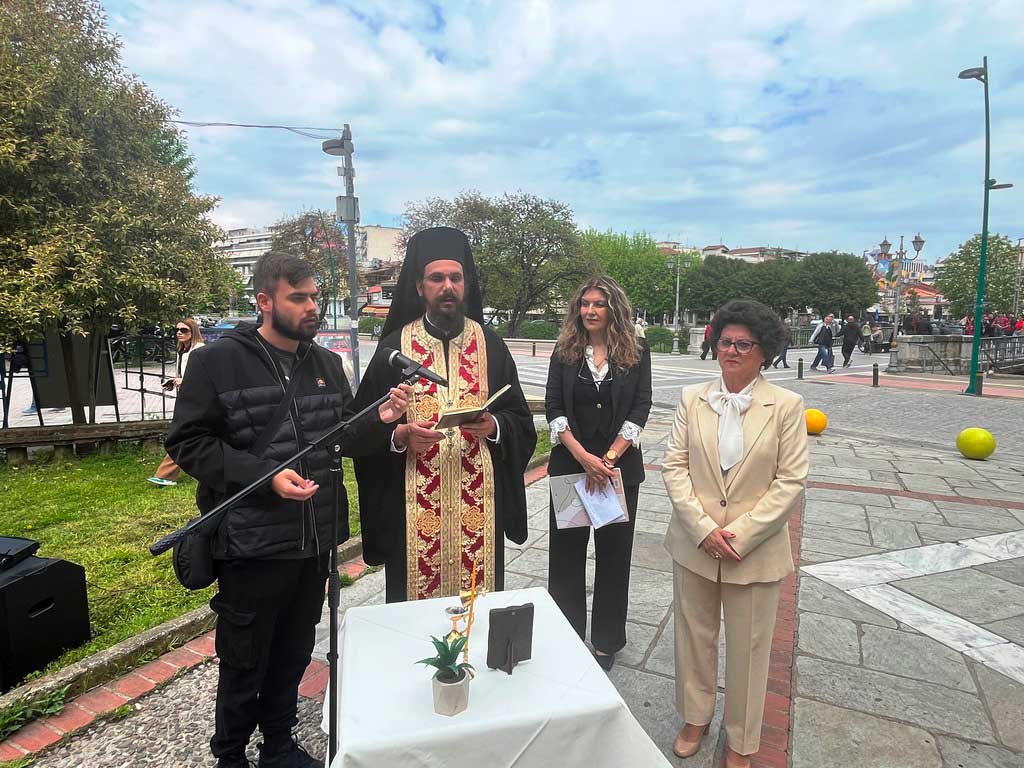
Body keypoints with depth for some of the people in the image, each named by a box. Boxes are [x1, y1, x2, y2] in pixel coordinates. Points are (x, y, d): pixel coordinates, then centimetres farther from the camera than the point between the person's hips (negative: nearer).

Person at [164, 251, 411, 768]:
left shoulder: (327, 364, 6)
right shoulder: (217, 362, -9)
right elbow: (188, 444, -11)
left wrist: (379, 419, -9)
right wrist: (264, 475, -22)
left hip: (315, 540, 5)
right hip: (252, 543, -5)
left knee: (294, 654, 21)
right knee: (244, 661, 13)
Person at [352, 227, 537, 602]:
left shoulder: (489, 344, 5)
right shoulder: (394, 346, 1)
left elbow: (521, 420, 6)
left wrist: (493, 426, -14)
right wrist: (400, 435, -18)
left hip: (478, 500, 1)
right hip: (414, 503, -1)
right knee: (416, 600, 7)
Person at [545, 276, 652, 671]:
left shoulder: (636, 353, 1)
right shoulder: (564, 352, 3)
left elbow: (640, 408, -5)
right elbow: (553, 407, -3)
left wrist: (609, 458, -14)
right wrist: (582, 455, -15)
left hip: (620, 466, 0)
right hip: (570, 464, 1)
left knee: (614, 552, 9)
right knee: (566, 550, 7)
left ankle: (607, 641, 26)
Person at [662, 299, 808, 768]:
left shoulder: (786, 406, -7)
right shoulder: (692, 399, -2)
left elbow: (791, 482, -9)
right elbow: (674, 466, -3)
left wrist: (738, 536, -15)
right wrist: (703, 529, -13)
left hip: (755, 549, -2)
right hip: (694, 544, 2)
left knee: (748, 647, 14)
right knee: (693, 635, 17)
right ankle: (695, 717, 42)